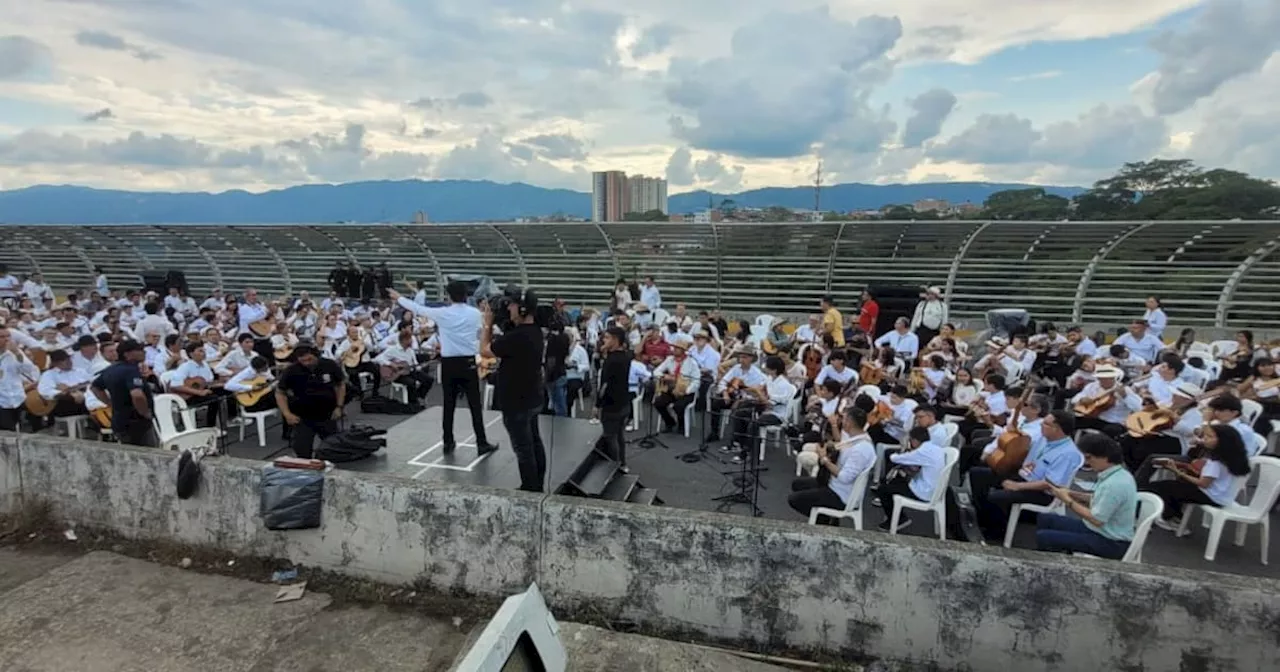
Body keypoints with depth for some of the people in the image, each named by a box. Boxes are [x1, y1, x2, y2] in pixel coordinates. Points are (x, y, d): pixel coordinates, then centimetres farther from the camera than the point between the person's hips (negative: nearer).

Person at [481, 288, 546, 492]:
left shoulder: (517, 336, -27)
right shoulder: (535, 332, 3)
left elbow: (485, 350, -15)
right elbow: (501, 346, 16)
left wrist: (488, 323, -5)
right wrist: (494, 323, 6)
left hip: (517, 402, -10)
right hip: (532, 399, 10)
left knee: (523, 449, 1)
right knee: (535, 443, 18)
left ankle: (530, 491, 11)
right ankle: (537, 486, 30)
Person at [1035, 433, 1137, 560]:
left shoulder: (1114, 484, -28)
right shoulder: (1117, 474, 3)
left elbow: (1097, 519, -25)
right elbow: (1102, 500, 17)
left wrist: (1067, 500, -15)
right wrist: (1072, 494, 4)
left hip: (1110, 542, -10)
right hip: (1099, 530, 10)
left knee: (1043, 536, -17)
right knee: (1045, 519, 13)